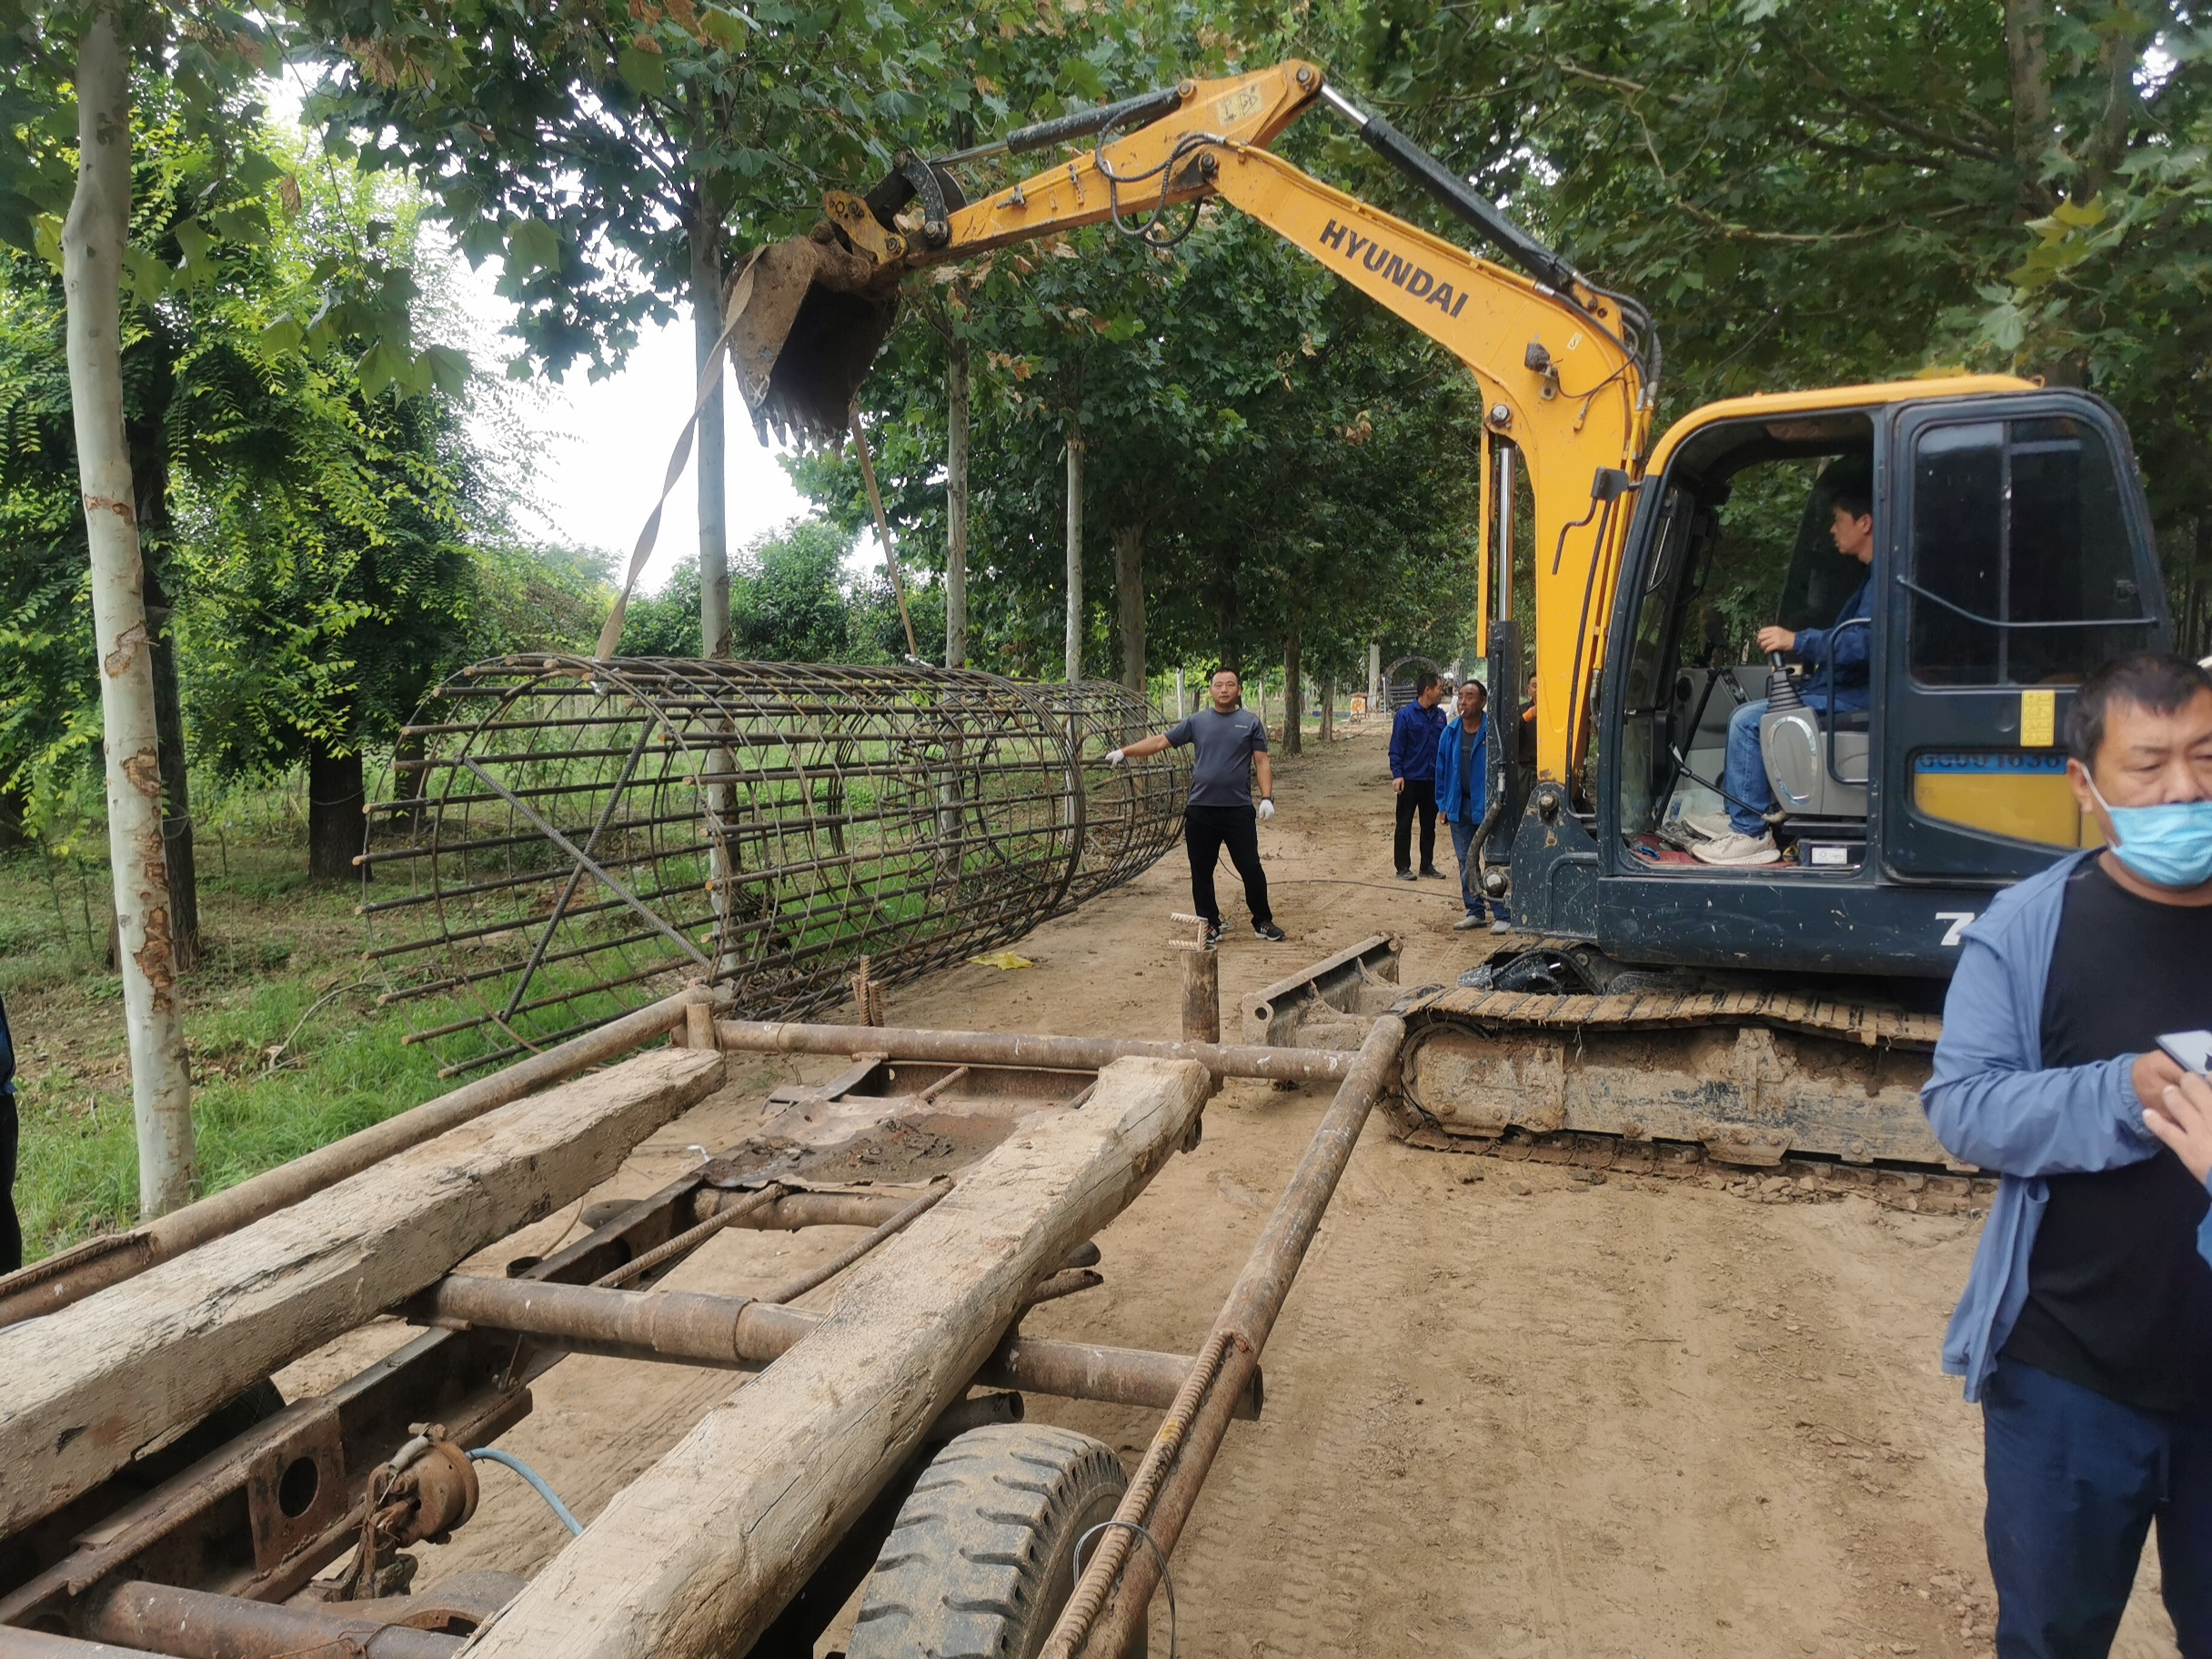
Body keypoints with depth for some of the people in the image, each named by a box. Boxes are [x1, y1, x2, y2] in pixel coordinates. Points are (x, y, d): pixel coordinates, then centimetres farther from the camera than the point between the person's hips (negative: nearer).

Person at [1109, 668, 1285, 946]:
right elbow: (1161, 740, 7)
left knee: (1251, 869, 3)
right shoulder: (1197, 722, 7)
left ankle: (1263, 922, 18)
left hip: (1239, 810, -2)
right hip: (1200, 811, 2)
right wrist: (1124, 752, 0)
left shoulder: (1250, 722, 4)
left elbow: (1262, 762, 1)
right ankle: (1210, 926, 19)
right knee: (1201, 872, 7)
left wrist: (1267, 798, -9)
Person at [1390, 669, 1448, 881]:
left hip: (1433, 779, 5)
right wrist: (1397, 774, -16)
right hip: (1410, 779, -5)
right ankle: (1403, 867, 8)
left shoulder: (1440, 716, 6)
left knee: (1429, 824, 12)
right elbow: (1396, 748, -9)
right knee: (1404, 824, 2)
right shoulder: (1406, 715, -9)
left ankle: (1427, 865, 22)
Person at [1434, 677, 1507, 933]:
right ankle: (1475, 911, 23)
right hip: (1460, 806, 5)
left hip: (1487, 806, -5)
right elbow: (1442, 770, 11)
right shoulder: (1450, 733, 4)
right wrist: (1443, 804, 9)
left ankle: (1502, 915, 4)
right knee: (1466, 862, 12)